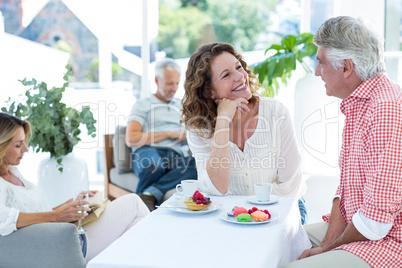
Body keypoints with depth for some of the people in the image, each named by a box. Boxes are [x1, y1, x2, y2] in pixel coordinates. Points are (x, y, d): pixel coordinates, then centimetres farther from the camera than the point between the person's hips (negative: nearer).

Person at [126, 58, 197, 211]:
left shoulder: (183, 106, 33)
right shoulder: (143, 106, 18)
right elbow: (131, 139, 2)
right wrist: (168, 134, 1)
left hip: (178, 156, 3)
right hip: (149, 152, -3)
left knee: (198, 164, -35)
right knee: (154, 163, -42)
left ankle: (149, 195, -43)